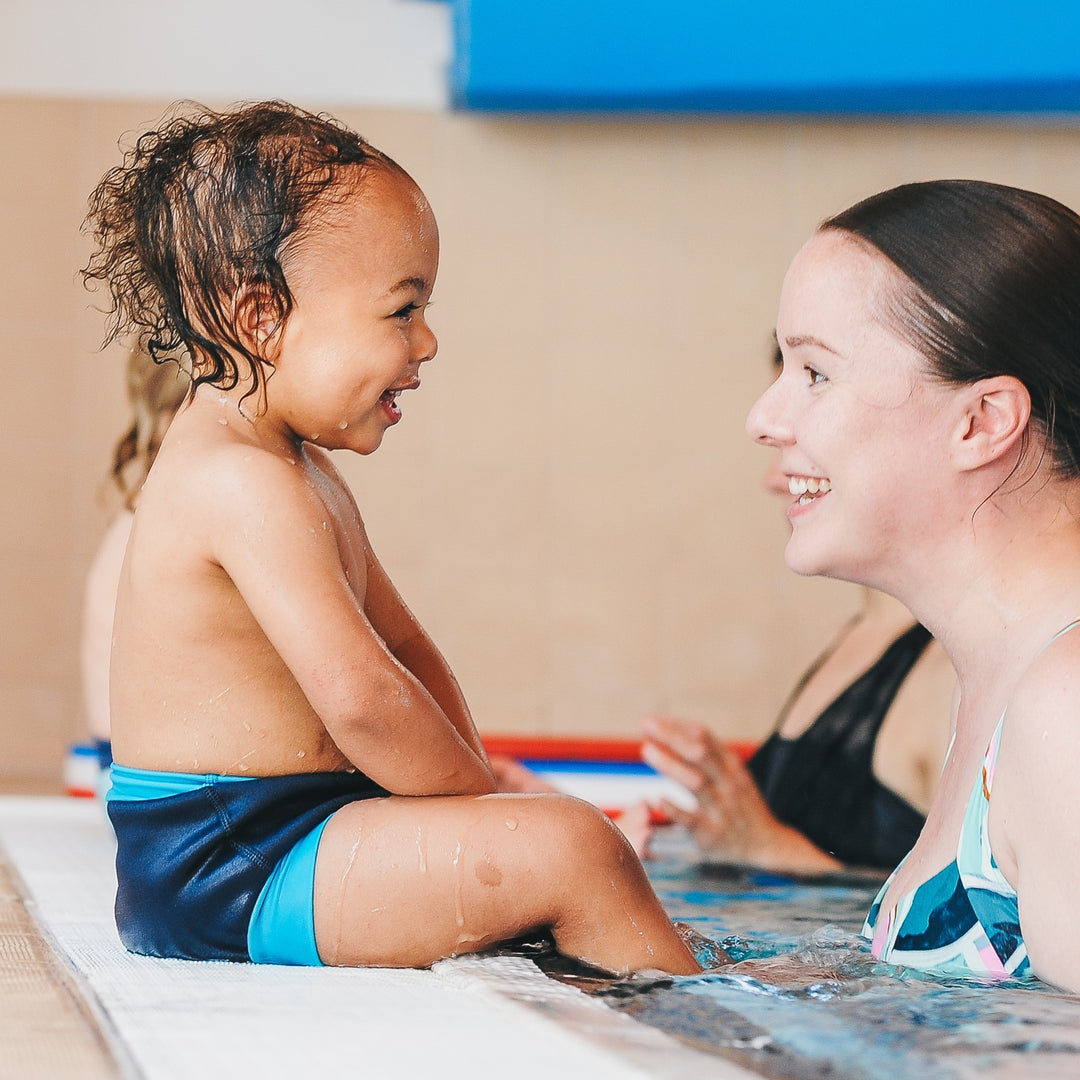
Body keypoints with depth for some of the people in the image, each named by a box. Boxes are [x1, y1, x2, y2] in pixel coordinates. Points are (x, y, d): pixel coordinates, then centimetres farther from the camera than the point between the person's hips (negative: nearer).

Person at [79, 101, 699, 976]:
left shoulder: (295, 470, 17)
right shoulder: (246, 487, -20)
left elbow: (404, 651, 21)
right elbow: (361, 698, -26)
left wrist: (469, 788, 7)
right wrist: (481, 804, -12)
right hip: (221, 870, -12)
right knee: (573, 851, -20)